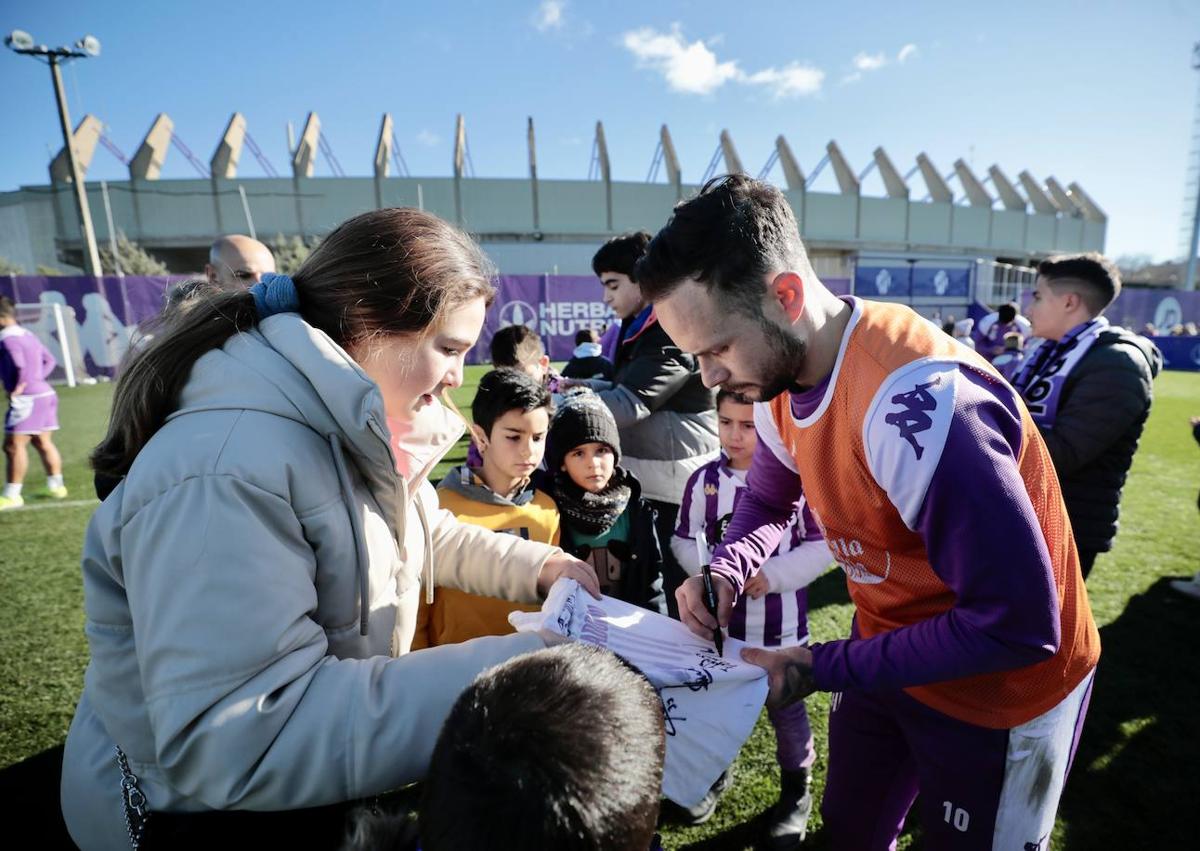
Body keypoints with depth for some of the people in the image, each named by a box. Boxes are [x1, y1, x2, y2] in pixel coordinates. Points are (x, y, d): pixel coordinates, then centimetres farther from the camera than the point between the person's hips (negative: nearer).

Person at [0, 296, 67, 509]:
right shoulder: (28, 334, 15)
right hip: (44, 394, 10)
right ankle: (56, 486, 20)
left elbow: (20, 367, -25)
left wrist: (18, 389, -13)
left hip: (27, 399, -9)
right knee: (43, 443, 15)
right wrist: (37, 380, 12)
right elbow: (50, 360, 20)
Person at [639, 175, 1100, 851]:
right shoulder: (781, 378, -10)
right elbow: (768, 501, 7)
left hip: (1000, 684, -6)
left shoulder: (917, 406, -36)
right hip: (887, 652, 7)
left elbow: (1017, 624, -29)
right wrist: (725, 570, -13)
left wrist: (822, 668, -24)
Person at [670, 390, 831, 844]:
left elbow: (822, 544, -9)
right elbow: (684, 540, 1)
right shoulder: (704, 479, -7)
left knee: (786, 709, 18)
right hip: (718, 620, 3)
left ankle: (796, 790, 43)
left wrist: (772, 575, -18)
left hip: (781, 625, -2)